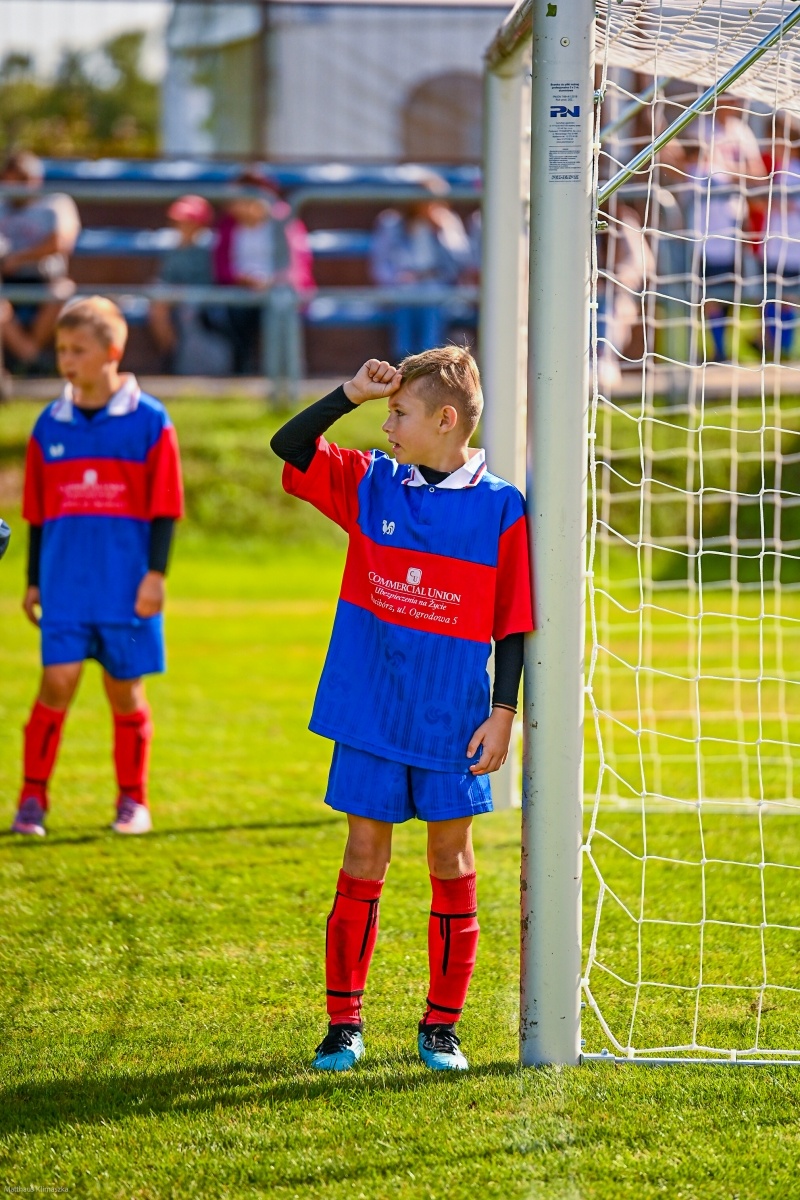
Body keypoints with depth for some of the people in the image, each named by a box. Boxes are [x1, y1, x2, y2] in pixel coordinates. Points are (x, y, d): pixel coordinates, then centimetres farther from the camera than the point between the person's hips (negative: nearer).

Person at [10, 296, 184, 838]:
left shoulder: (149, 421, -2)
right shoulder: (50, 425, 7)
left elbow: (164, 509, -1)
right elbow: (38, 513, 12)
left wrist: (156, 573, -7)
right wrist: (33, 581, 12)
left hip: (127, 585, -2)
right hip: (65, 584, 2)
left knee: (125, 688, 5)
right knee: (58, 682, -8)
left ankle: (133, 801, 18)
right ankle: (33, 796, 0)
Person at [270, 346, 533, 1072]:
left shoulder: (500, 508, -6)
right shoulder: (369, 483, 3)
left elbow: (512, 623, -3)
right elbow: (287, 448, 2)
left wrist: (503, 712, -6)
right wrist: (350, 395, -7)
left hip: (454, 721, -2)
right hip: (371, 713, 2)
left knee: (452, 860, 6)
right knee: (364, 858, 4)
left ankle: (442, 1026, 15)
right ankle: (344, 1024, 10)